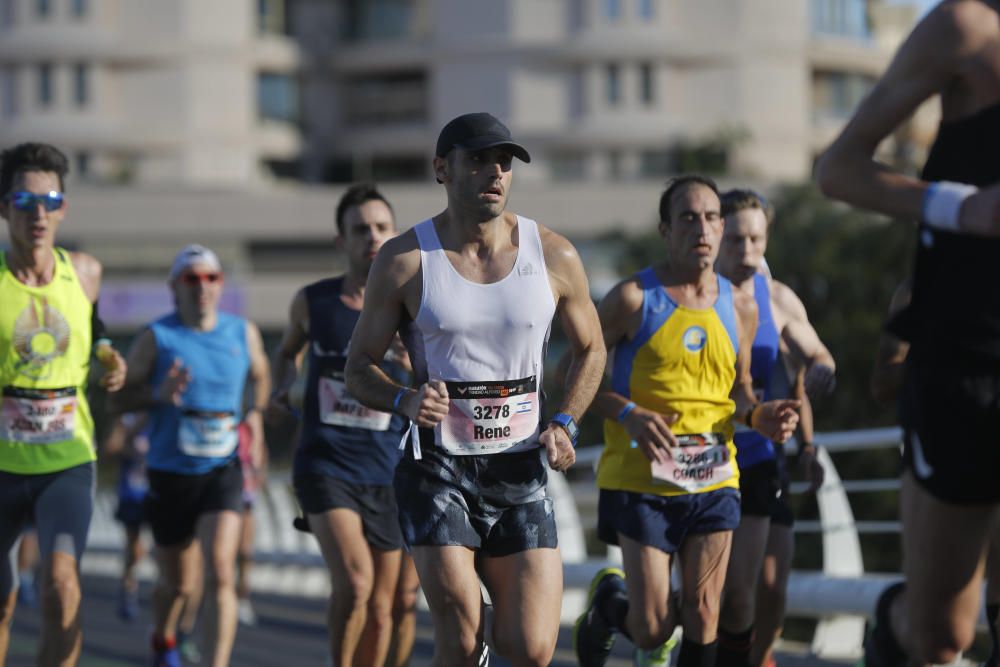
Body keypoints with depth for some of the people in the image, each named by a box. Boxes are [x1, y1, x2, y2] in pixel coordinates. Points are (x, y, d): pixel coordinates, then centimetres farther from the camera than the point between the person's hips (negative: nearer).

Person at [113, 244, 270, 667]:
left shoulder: (243, 333, 3)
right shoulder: (157, 337, -5)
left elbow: (261, 377, 23)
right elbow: (117, 397, -5)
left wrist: (256, 413, 4)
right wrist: (158, 395, -24)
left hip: (223, 470, 1)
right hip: (170, 473, -1)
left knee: (220, 572, -19)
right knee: (178, 583, 13)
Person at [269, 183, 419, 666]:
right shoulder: (311, 303, 1)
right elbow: (288, 350, 23)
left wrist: (417, 370, -22)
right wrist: (282, 388, 3)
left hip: (387, 475, 1)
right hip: (324, 465, -1)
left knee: (381, 608, 6)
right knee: (354, 581, -24)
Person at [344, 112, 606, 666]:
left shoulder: (554, 256, 2)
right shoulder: (404, 260, -4)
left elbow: (590, 348, 16)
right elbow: (359, 368, 3)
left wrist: (563, 423, -1)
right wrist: (406, 401, -19)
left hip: (520, 472, 2)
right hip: (437, 468, -2)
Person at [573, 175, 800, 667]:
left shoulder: (739, 307, 7)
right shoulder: (633, 299, -6)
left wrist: (758, 415, -3)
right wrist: (628, 414, -18)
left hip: (714, 480, 4)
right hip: (641, 478, -3)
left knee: (701, 617, -1)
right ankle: (607, 600, 32)